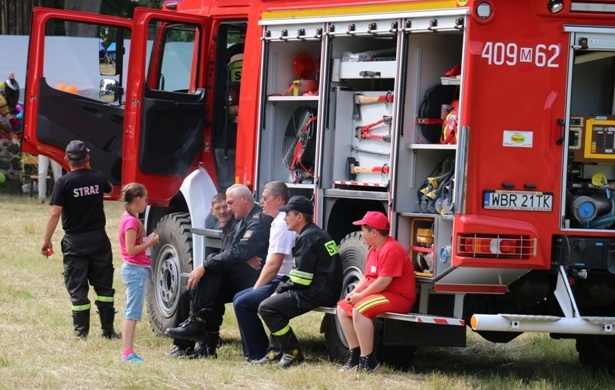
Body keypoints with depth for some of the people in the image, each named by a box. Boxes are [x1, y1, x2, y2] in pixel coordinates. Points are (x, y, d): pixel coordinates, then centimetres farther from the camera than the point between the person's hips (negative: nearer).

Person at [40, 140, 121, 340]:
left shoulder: (64, 182, -13)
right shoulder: (98, 177, 0)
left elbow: (55, 213, -16)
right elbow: (109, 189, 24)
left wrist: (46, 240, -8)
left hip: (75, 241, -3)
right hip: (98, 238, 3)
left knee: (77, 288, 4)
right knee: (104, 285, 12)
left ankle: (81, 332, 4)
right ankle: (108, 329, 13)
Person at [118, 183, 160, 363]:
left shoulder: (130, 219, 14)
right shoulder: (131, 221, -16)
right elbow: (131, 250, -21)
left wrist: (149, 240, 9)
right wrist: (150, 242, -13)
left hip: (137, 269, 11)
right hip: (136, 269, -11)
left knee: (131, 312, 13)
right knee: (133, 312, -12)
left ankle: (128, 352, 16)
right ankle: (128, 353, -15)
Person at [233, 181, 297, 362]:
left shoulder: (282, 224, -16)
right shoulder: (279, 222, 17)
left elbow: (274, 264, -20)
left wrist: (256, 288, -11)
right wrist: (257, 288, 13)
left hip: (284, 283, -11)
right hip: (279, 281, 11)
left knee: (242, 303, -17)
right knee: (239, 298, 13)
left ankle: (259, 354, -10)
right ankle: (254, 352, 11)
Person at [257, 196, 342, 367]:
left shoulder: (307, 238, -13)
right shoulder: (316, 234, 20)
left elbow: (300, 279, -17)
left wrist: (280, 291, -3)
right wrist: (281, 290, 13)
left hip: (317, 294, -11)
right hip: (323, 291, 11)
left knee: (267, 307, -13)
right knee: (275, 302, 24)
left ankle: (293, 353, -9)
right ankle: (276, 352, 17)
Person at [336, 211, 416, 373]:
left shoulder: (390, 250, -20)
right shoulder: (374, 249, 13)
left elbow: (383, 281, -26)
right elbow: (367, 277, 16)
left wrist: (361, 295, -19)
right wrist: (354, 292, -1)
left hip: (398, 297, -11)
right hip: (379, 293, 11)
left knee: (360, 310, -31)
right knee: (343, 307, 9)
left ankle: (367, 360, -28)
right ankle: (354, 353, 6)